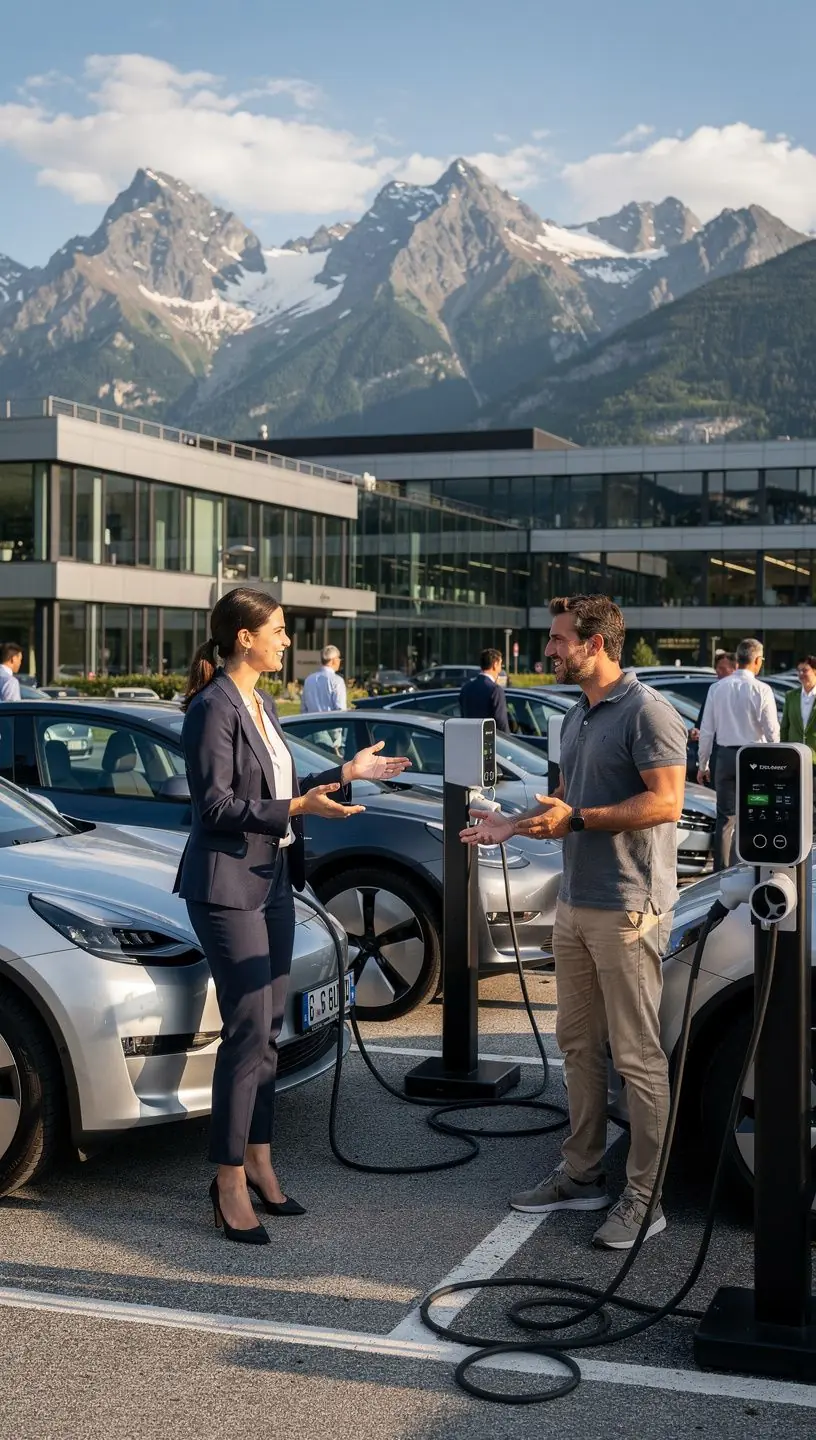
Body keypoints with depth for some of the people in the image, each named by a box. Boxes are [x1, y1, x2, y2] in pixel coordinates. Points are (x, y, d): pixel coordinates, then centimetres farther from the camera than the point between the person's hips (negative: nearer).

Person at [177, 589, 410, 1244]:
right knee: (249, 1030, -7)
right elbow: (216, 804, -19)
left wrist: (345, 774, 16)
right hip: (228, 886, -9)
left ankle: (259, 1159, 22)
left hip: (273, 880, 9)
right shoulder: (214, 708, -15)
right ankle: (230, 1181, 2)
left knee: (267, 1029, 12)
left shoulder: (263, 705, 13)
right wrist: (297, 808, -24)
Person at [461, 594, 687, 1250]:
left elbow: (665, 803, -21)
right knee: (579, 1045, 15)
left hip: (627, 907, -9)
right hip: (575, 903, 9)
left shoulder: (647, 711, -13)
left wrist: (579, 818, -22)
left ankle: (646, 1197, 4)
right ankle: (582, 1173, 26)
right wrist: (513, 824, 13)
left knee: (638, 1055, -3)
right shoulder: (576, 718, 16)